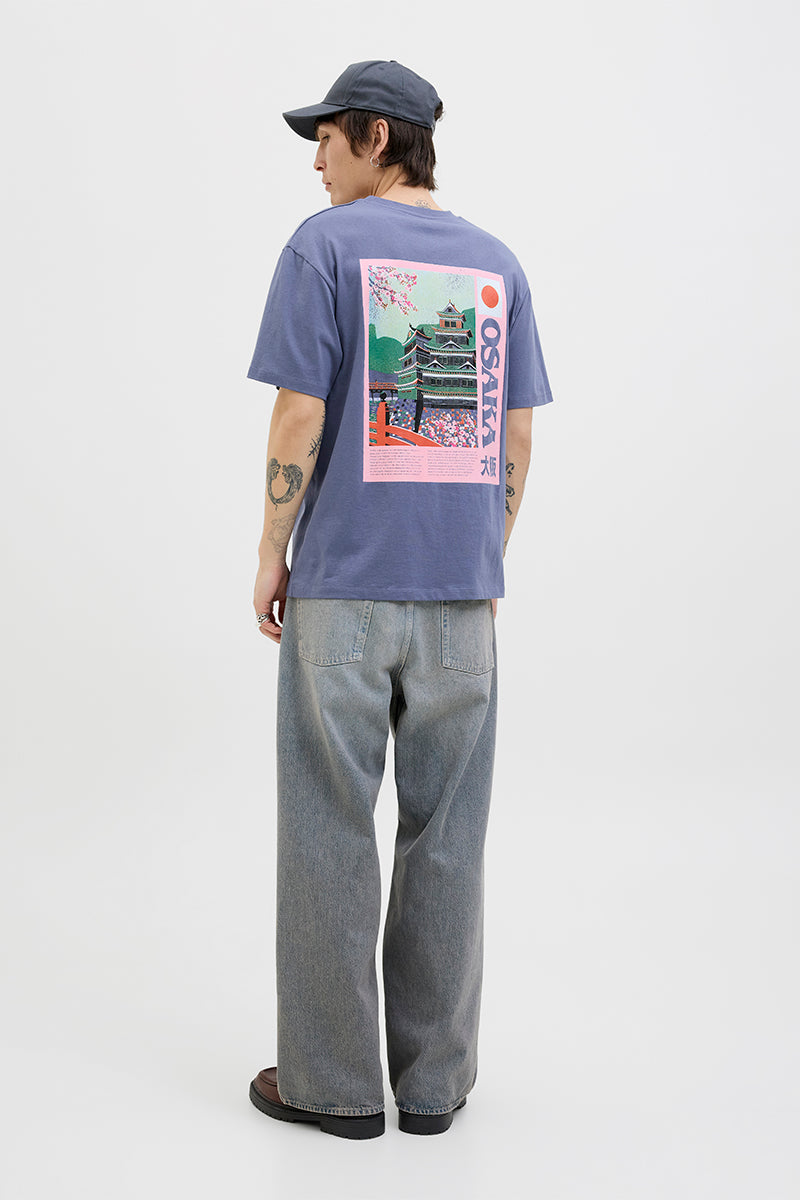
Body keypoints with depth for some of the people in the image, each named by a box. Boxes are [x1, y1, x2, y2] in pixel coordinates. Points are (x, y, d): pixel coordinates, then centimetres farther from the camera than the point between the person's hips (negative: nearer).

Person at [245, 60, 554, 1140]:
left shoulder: (324, 247, -4)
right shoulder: (496, 264, 9)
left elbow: (299, 420, -10)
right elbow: (516, 440, 8)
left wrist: (271, 558, 0)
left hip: (341, 586, -4)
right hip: (463, 591, 4)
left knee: (330, 834, 5)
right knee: (445, 838, 9)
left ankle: (333, 1081, 12)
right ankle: (435, 1079, 17)